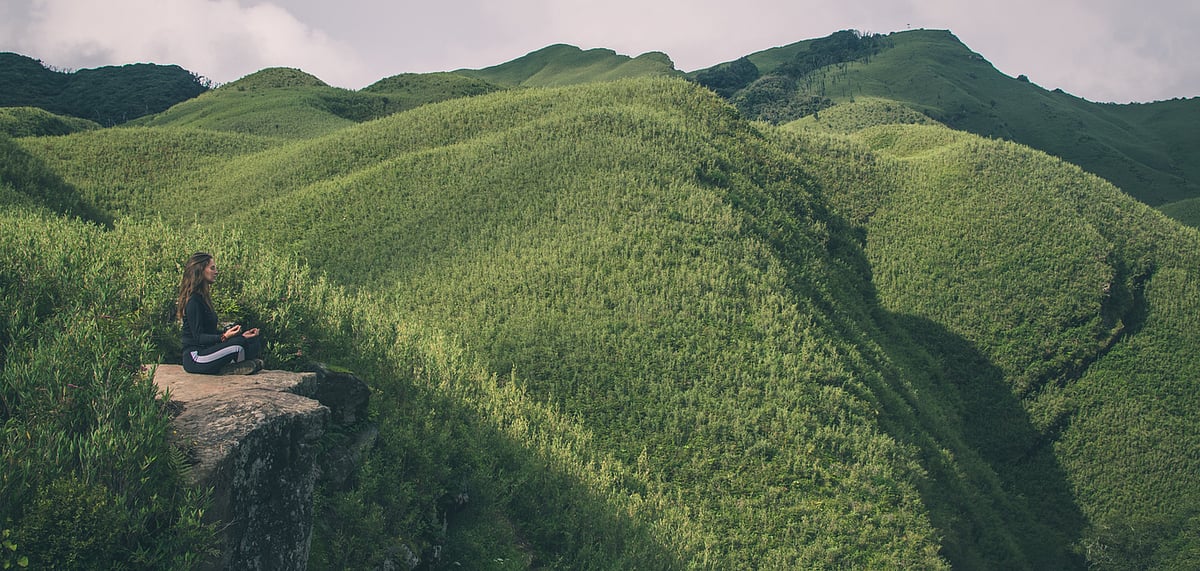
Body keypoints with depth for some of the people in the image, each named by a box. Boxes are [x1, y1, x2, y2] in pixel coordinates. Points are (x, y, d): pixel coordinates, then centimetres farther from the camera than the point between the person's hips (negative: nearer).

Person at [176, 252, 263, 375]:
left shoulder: (203, 296, 16)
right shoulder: (193, 300, -14)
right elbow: (198, 337, -18)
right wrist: (224, 337, -32)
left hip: (206, 350, 10)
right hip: (195, 359, -10)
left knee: (256, 340, -2)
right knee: (240, 344, -30)